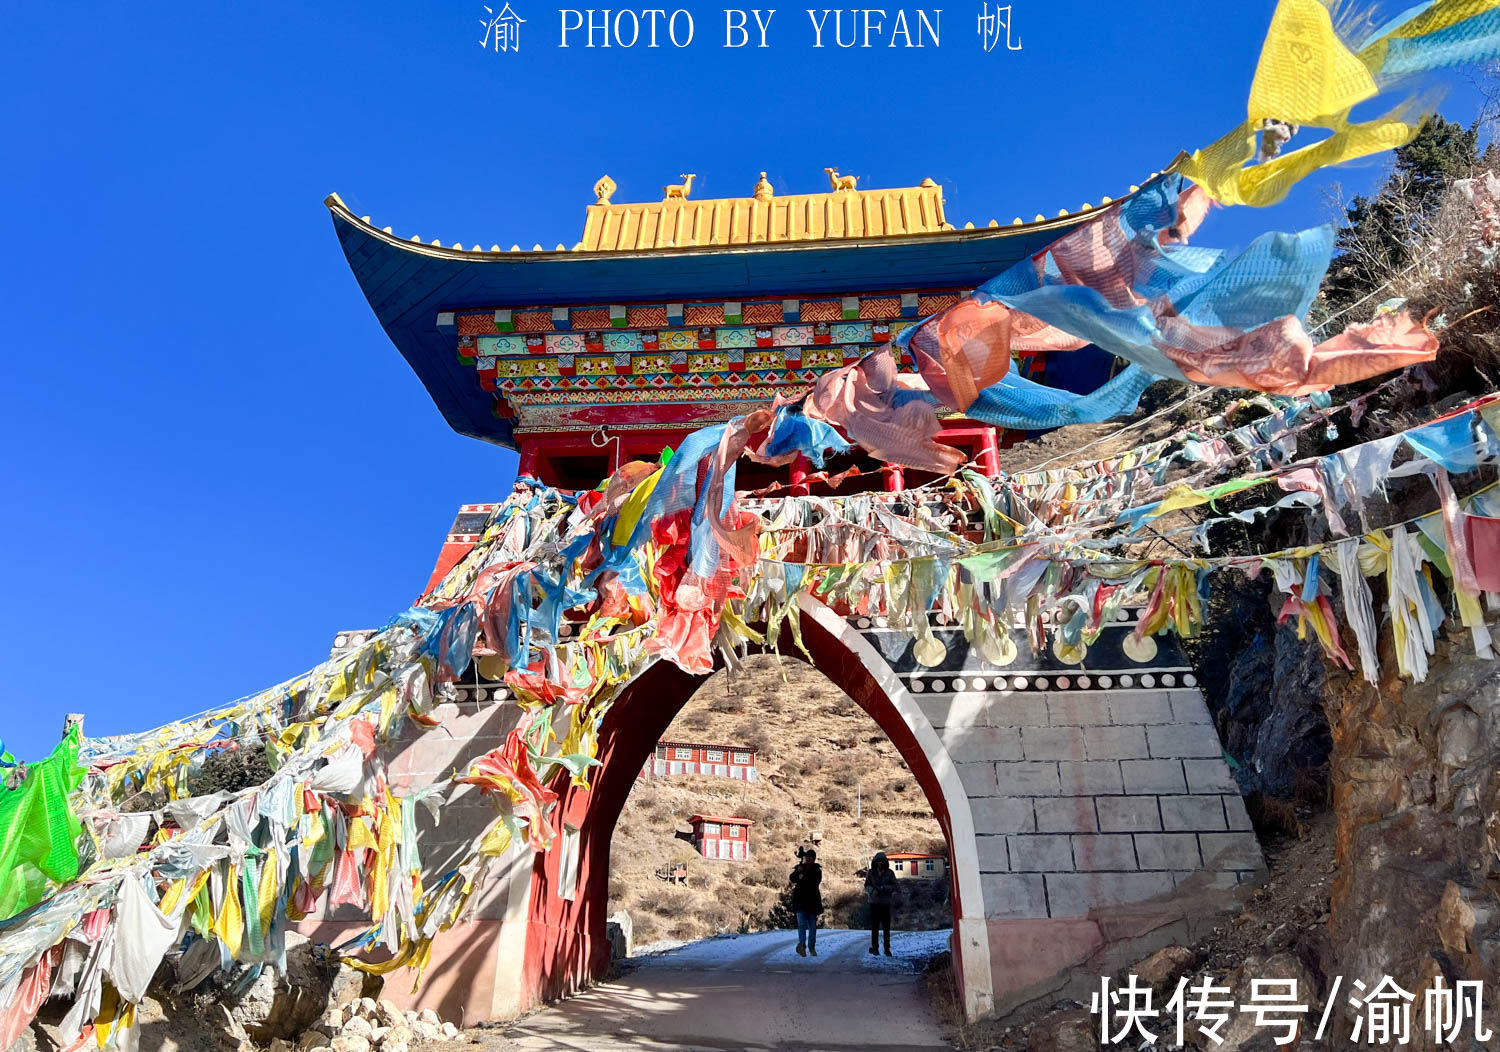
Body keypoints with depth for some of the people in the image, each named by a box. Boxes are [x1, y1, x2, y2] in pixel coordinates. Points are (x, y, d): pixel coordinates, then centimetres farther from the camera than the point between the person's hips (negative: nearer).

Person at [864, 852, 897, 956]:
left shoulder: (889, 873, 1)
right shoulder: (871, 873, 2)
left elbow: (894, 886, -4)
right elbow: (867, 885, 1)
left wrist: (882, 888, -18)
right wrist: (872, 890, -20)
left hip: (886, 903, 0)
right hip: (874, 902, 0)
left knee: (886, 927, 0)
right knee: (875, 926, -1)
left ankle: (887, 948, 8)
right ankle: (874, 947, 7)